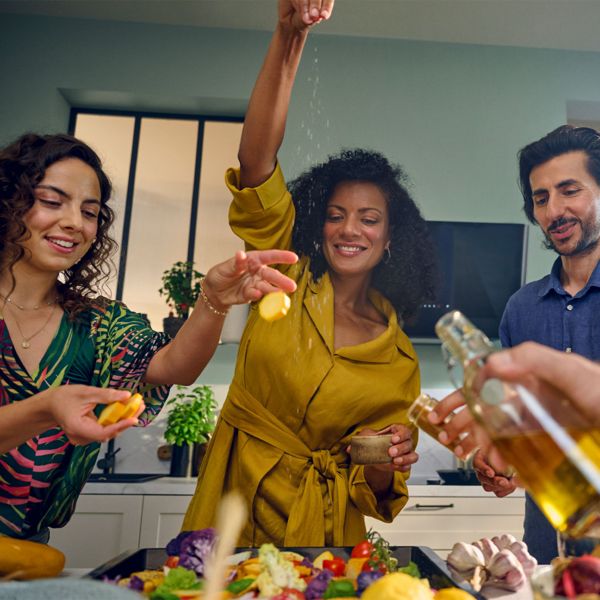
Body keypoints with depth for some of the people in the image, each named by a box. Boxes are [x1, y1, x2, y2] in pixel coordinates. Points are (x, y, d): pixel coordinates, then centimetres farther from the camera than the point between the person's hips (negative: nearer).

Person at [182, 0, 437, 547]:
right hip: (233, 505, -1)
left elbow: (377, 496, 5)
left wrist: (389, 460, -18)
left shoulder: (400, 359, -1)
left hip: (322, 530, 1)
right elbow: (256, 158, -17)